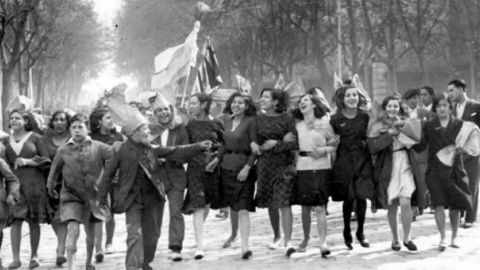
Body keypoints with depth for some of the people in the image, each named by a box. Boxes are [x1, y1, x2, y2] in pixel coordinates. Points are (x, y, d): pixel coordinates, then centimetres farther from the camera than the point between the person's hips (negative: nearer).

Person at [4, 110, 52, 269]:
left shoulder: (35, 138, 4)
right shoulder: (7, 140, 12)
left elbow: (46, 161, 2)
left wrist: (27, 162, -10)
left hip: (33, 183, -1)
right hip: (14, 184, 2)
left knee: (34, 221, 3)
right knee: (15, 220, -10)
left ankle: (34, 256, 14)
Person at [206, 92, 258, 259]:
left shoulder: (250, 122, -9)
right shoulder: (228, 120, 9)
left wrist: (247, 167, -18)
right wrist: (217, 159, 7)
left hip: (244, 167, -6)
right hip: (227, 166, 6)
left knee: (243, 209, -11)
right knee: (231, 205, 15)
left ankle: (244, 247, -15)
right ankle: (234, 234, 37)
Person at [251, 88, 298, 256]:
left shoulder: (286, 119, -1)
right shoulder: (257, 120, 8)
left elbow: (294, 144, -4)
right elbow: (253, 140, 3)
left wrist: (275, 144, -14)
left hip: (284, 165, -3)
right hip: (265, 165, 3)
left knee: (284, 203, -12)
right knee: (271, 204, 11)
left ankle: (288, 242, -14)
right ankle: (276, 236, 31)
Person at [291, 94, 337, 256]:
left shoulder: (324, 123, 4)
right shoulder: (297, 126, 10)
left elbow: (336, 144, 6)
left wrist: (324, 150, -10)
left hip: (320, 168, -3)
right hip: (302, 168, 3)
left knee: (319, 207, -9)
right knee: (305, 207, 7)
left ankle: (323, 243, -9)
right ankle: (306, 238, 24)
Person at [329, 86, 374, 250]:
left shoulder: (365, 117, 1)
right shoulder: (336, 119, -3)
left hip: (362, 160, 1)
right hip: (344, 161, -1)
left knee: (362, 196, -7)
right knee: (348, 198, 3)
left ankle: (360, 232, 13)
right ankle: (347, 232, 23)